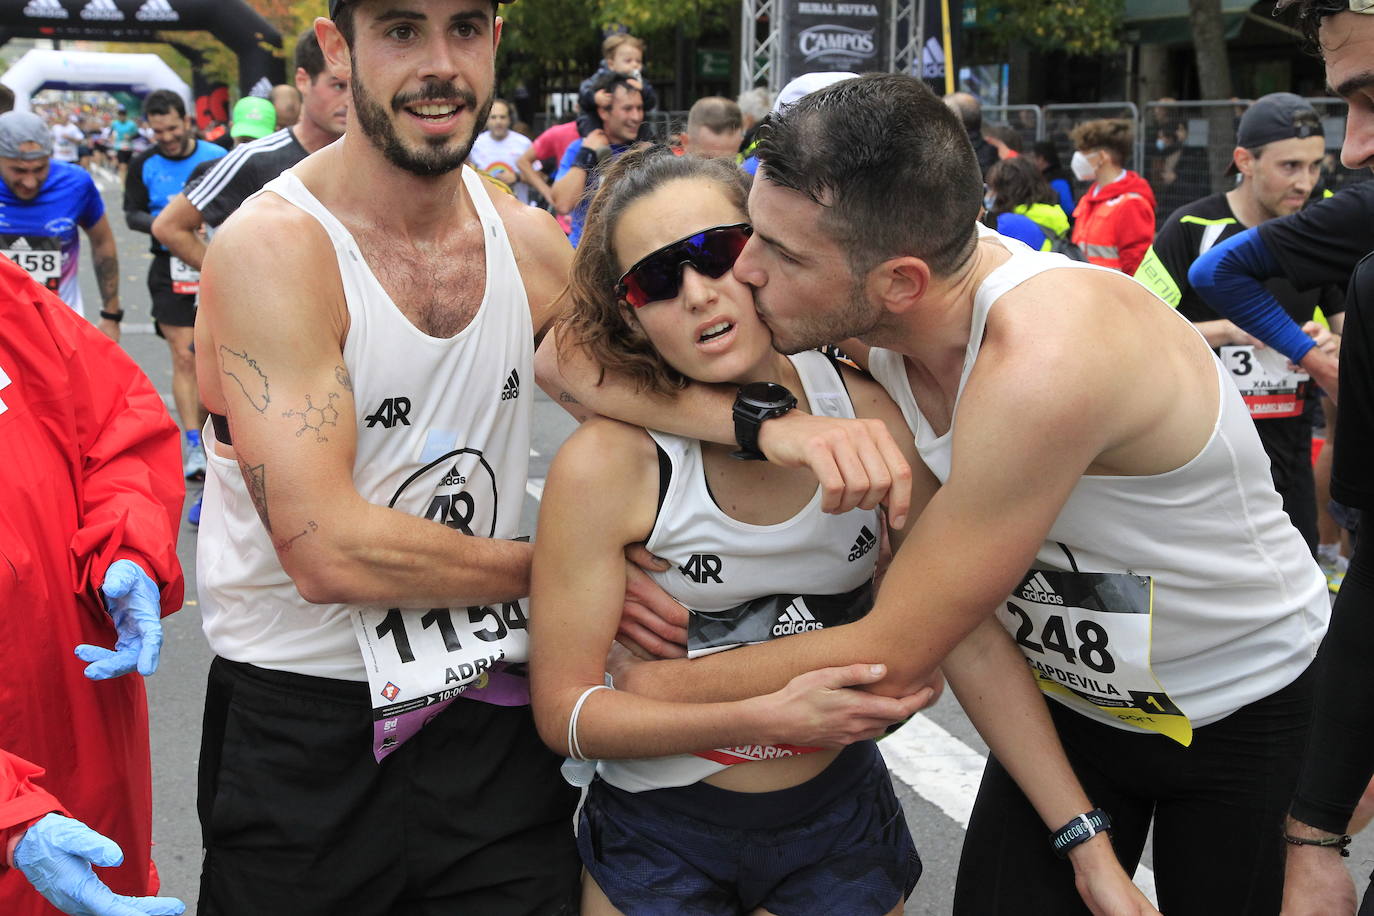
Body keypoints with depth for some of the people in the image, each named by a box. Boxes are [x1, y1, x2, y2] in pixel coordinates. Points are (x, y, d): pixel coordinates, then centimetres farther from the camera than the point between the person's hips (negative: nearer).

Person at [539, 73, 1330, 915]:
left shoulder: (1041, 363, -39)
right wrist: (767, 422, -36)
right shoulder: (860, 305, -19)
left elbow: (893, 656, -30)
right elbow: (572, 356, -19)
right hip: (1064, 690, 5)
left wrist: (649, 685, -21)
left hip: (1247, 709, -5)